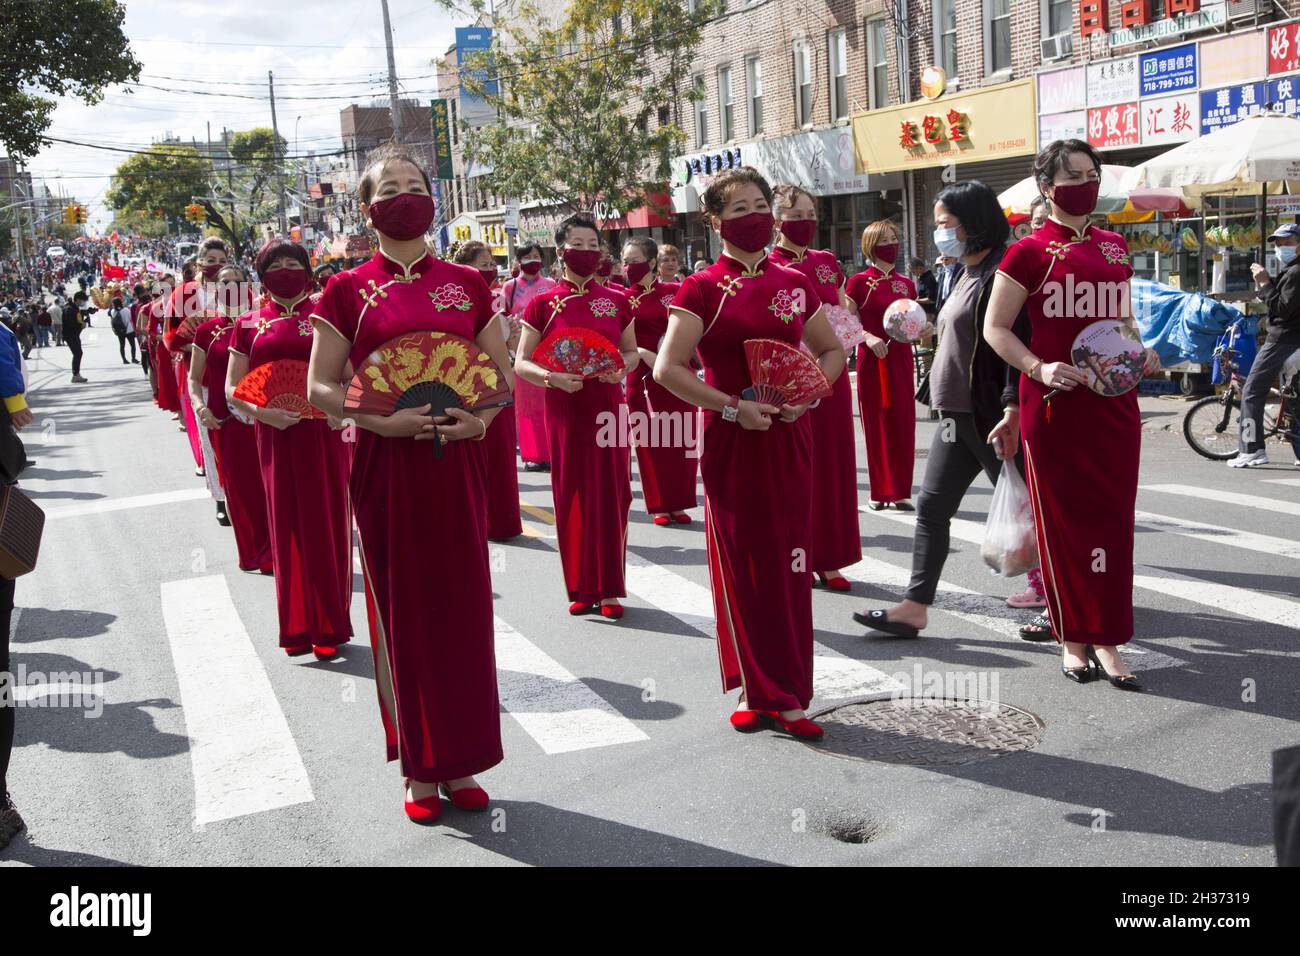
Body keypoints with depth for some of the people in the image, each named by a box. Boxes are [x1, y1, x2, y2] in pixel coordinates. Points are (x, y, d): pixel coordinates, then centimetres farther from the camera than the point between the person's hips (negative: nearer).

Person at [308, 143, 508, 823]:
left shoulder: (466, 283, 8)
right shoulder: (348, 291, 2)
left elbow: (502, 372, 12)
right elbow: (321, 388, 0)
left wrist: (482, 418, -8)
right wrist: (381, 419, -15)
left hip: (456, 465, 2)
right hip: (385, 467, -2)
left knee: (463, 607, 6)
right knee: (402, 613, 5)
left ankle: (461, 763, 21)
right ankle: (420, 770, 19)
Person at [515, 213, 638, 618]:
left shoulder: (617, 302, 6)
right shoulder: (543, 305, 0)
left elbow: (632, 352, 15)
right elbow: (521, 363, 1)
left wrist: (621, 367, -7)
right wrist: (551, 377, -17)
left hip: (609, 409, 2)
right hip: (566, 411, -1)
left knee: (612, 496, 1)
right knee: (573, 497, 4)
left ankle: (609, 589, 11)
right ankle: (581, 588, 16)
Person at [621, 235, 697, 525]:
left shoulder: (674, 292, 3)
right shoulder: (623, 299, 1)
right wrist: (643, 353, -18)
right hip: (644, 379, -1)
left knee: (682, 441, 4)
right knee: (651, 442, 3)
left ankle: (679, 503, 15)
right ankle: (659, 506, 14)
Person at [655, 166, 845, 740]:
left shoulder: (794, 284, 8)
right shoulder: (702, 288, -4)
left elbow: (832, 351, 18)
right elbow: (668, 369, -11)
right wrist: (733, 406, -17)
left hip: (789, 439, 3)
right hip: (731, 441, -3)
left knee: (790, 565, 5)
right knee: (741, 564, 3)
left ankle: (787, 696, 15)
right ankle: (754, 692, 17)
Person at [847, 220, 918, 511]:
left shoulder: (906, 284, 10)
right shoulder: (859, 282, -2)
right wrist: (868, 337, -19)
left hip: (901, 359, 4)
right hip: (872, 360, -4)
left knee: (903, 424, 2)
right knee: (876, 424, 2)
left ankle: (901, 491, 10)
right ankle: (880, 491, 11)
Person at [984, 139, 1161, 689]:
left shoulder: (1114, 247, 13)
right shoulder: (1029, 253, -4)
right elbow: (996, 328, -4)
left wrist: (1140, 351, 4)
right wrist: (1038, 368, -18)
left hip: (1114, 401, 5)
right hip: (1055, 403, -5)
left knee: (1112, 521, 5)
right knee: (1061, 521, 2)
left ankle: (1107, 640, 14)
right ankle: (1073, 638, 15)